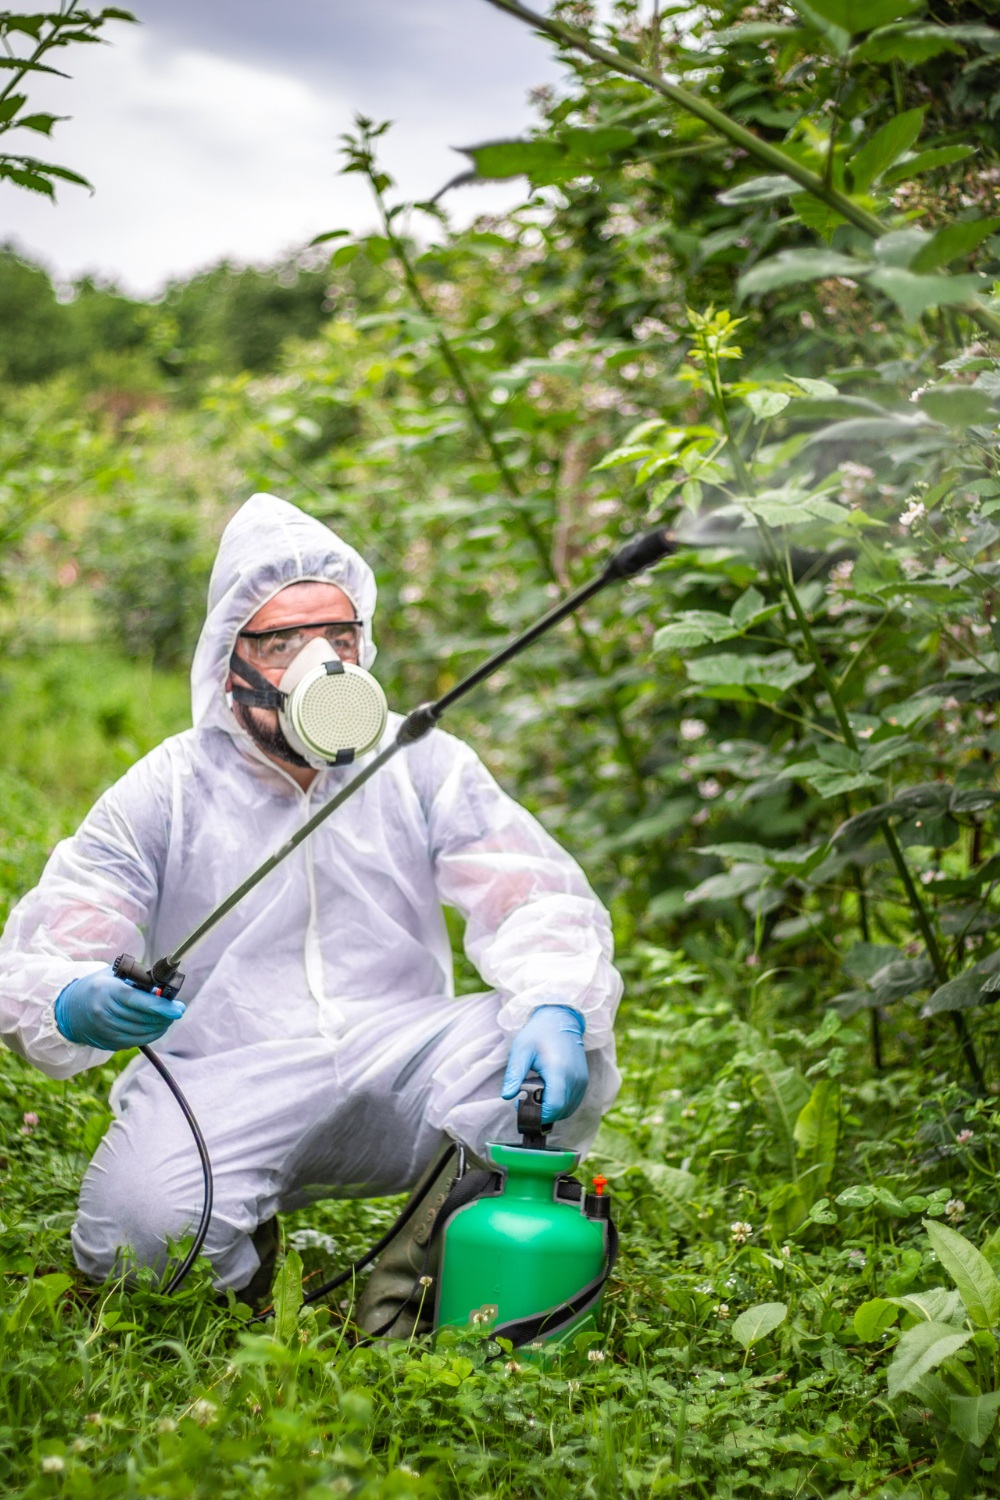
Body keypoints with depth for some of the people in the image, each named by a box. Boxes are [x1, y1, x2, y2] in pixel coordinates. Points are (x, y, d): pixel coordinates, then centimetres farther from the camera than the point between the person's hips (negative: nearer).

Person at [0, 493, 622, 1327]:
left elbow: (537, 899, 0)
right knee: (140, 1227, -31)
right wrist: (73, 1005, -28)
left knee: (568, 1044, -24)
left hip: (398, 1071, 2)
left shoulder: (421, 765, 7)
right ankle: (246, 1265, 8)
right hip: (224, 1092, -1)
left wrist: (555, 1009, -24)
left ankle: (421, 1276, -7)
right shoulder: (166, 792, 3)